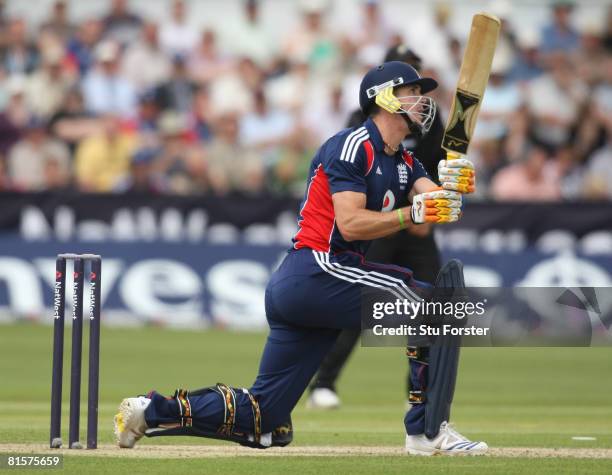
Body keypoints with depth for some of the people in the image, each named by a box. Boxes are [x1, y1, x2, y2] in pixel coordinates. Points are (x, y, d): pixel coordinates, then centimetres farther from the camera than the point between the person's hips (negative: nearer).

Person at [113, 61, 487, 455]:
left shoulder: (405, 164, 20)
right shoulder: (354, 145, -7)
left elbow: (435, 207, 3)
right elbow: (351, 224, -17)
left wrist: (453, 185, -18)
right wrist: (413, 214, -25)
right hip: (317, 270, -9)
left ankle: (152, 411, 13)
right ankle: (426, 431, -14)